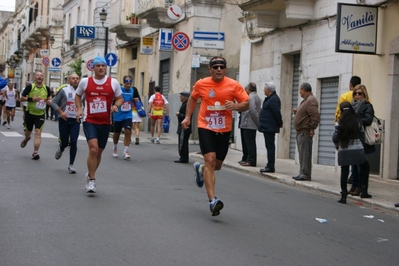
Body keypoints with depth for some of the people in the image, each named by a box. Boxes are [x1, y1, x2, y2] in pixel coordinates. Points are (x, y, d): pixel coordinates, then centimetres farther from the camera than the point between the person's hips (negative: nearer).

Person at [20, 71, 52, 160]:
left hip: (40, 114, 0)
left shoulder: (46, 88, 1)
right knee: (28, 131, 16)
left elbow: (49, 97, 20)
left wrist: (49, 101, -4)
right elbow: (22, 98, -5)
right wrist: (31, 99, -22)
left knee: (38, 132, -12)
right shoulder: (30, 87, -8)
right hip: (29, 113, 0)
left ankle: (35, 152, -11)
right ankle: (26, 139, 53)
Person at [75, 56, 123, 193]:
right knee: (93, 149, -20)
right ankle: (91, 180, -9)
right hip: (90, 121, -2)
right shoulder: (85, 81, 0)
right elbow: (78, 95, 15)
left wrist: (116, 105, -13)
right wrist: (79, 109, 0)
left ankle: (90, 174, 37)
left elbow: (120, 98, 9)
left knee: (99, 152, 13)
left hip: (105, 123, 3)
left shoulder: (113, 83, 0)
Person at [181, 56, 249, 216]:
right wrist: (187, 117, 11)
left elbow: (246, 104, -3)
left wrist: (235, 106, -24)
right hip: (205, 128, -2)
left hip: (224, 130, 2)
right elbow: (193, 99, 17)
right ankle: (212, 200, -21)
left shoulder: (234, 85, -5)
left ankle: (200, 169, 51)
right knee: (210, 160, -19)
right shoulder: (201, 84, -2)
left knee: (217, 165, 13)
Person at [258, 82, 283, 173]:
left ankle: (271, 167, -7)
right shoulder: (270, 98, 16)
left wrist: (280, 124, -8)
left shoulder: (273, 99, -18)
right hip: (268, 127, 11)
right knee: (270, 146, 13)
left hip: (269, 127, -11)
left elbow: (277, 113, -19)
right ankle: (270, 166, 19)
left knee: (270, 146, -8)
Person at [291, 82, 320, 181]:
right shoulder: (306, 100, 19)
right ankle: (302, 173, 18)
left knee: (305, 154, -9)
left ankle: (305, 174, -8)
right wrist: (297, 111, 13)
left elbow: (315, 116, -22)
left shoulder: (311, 100, -14)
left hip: (305, 133, -11)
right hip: (300, 132, 11)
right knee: (302, 154, 13)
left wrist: (312, 129, -20)